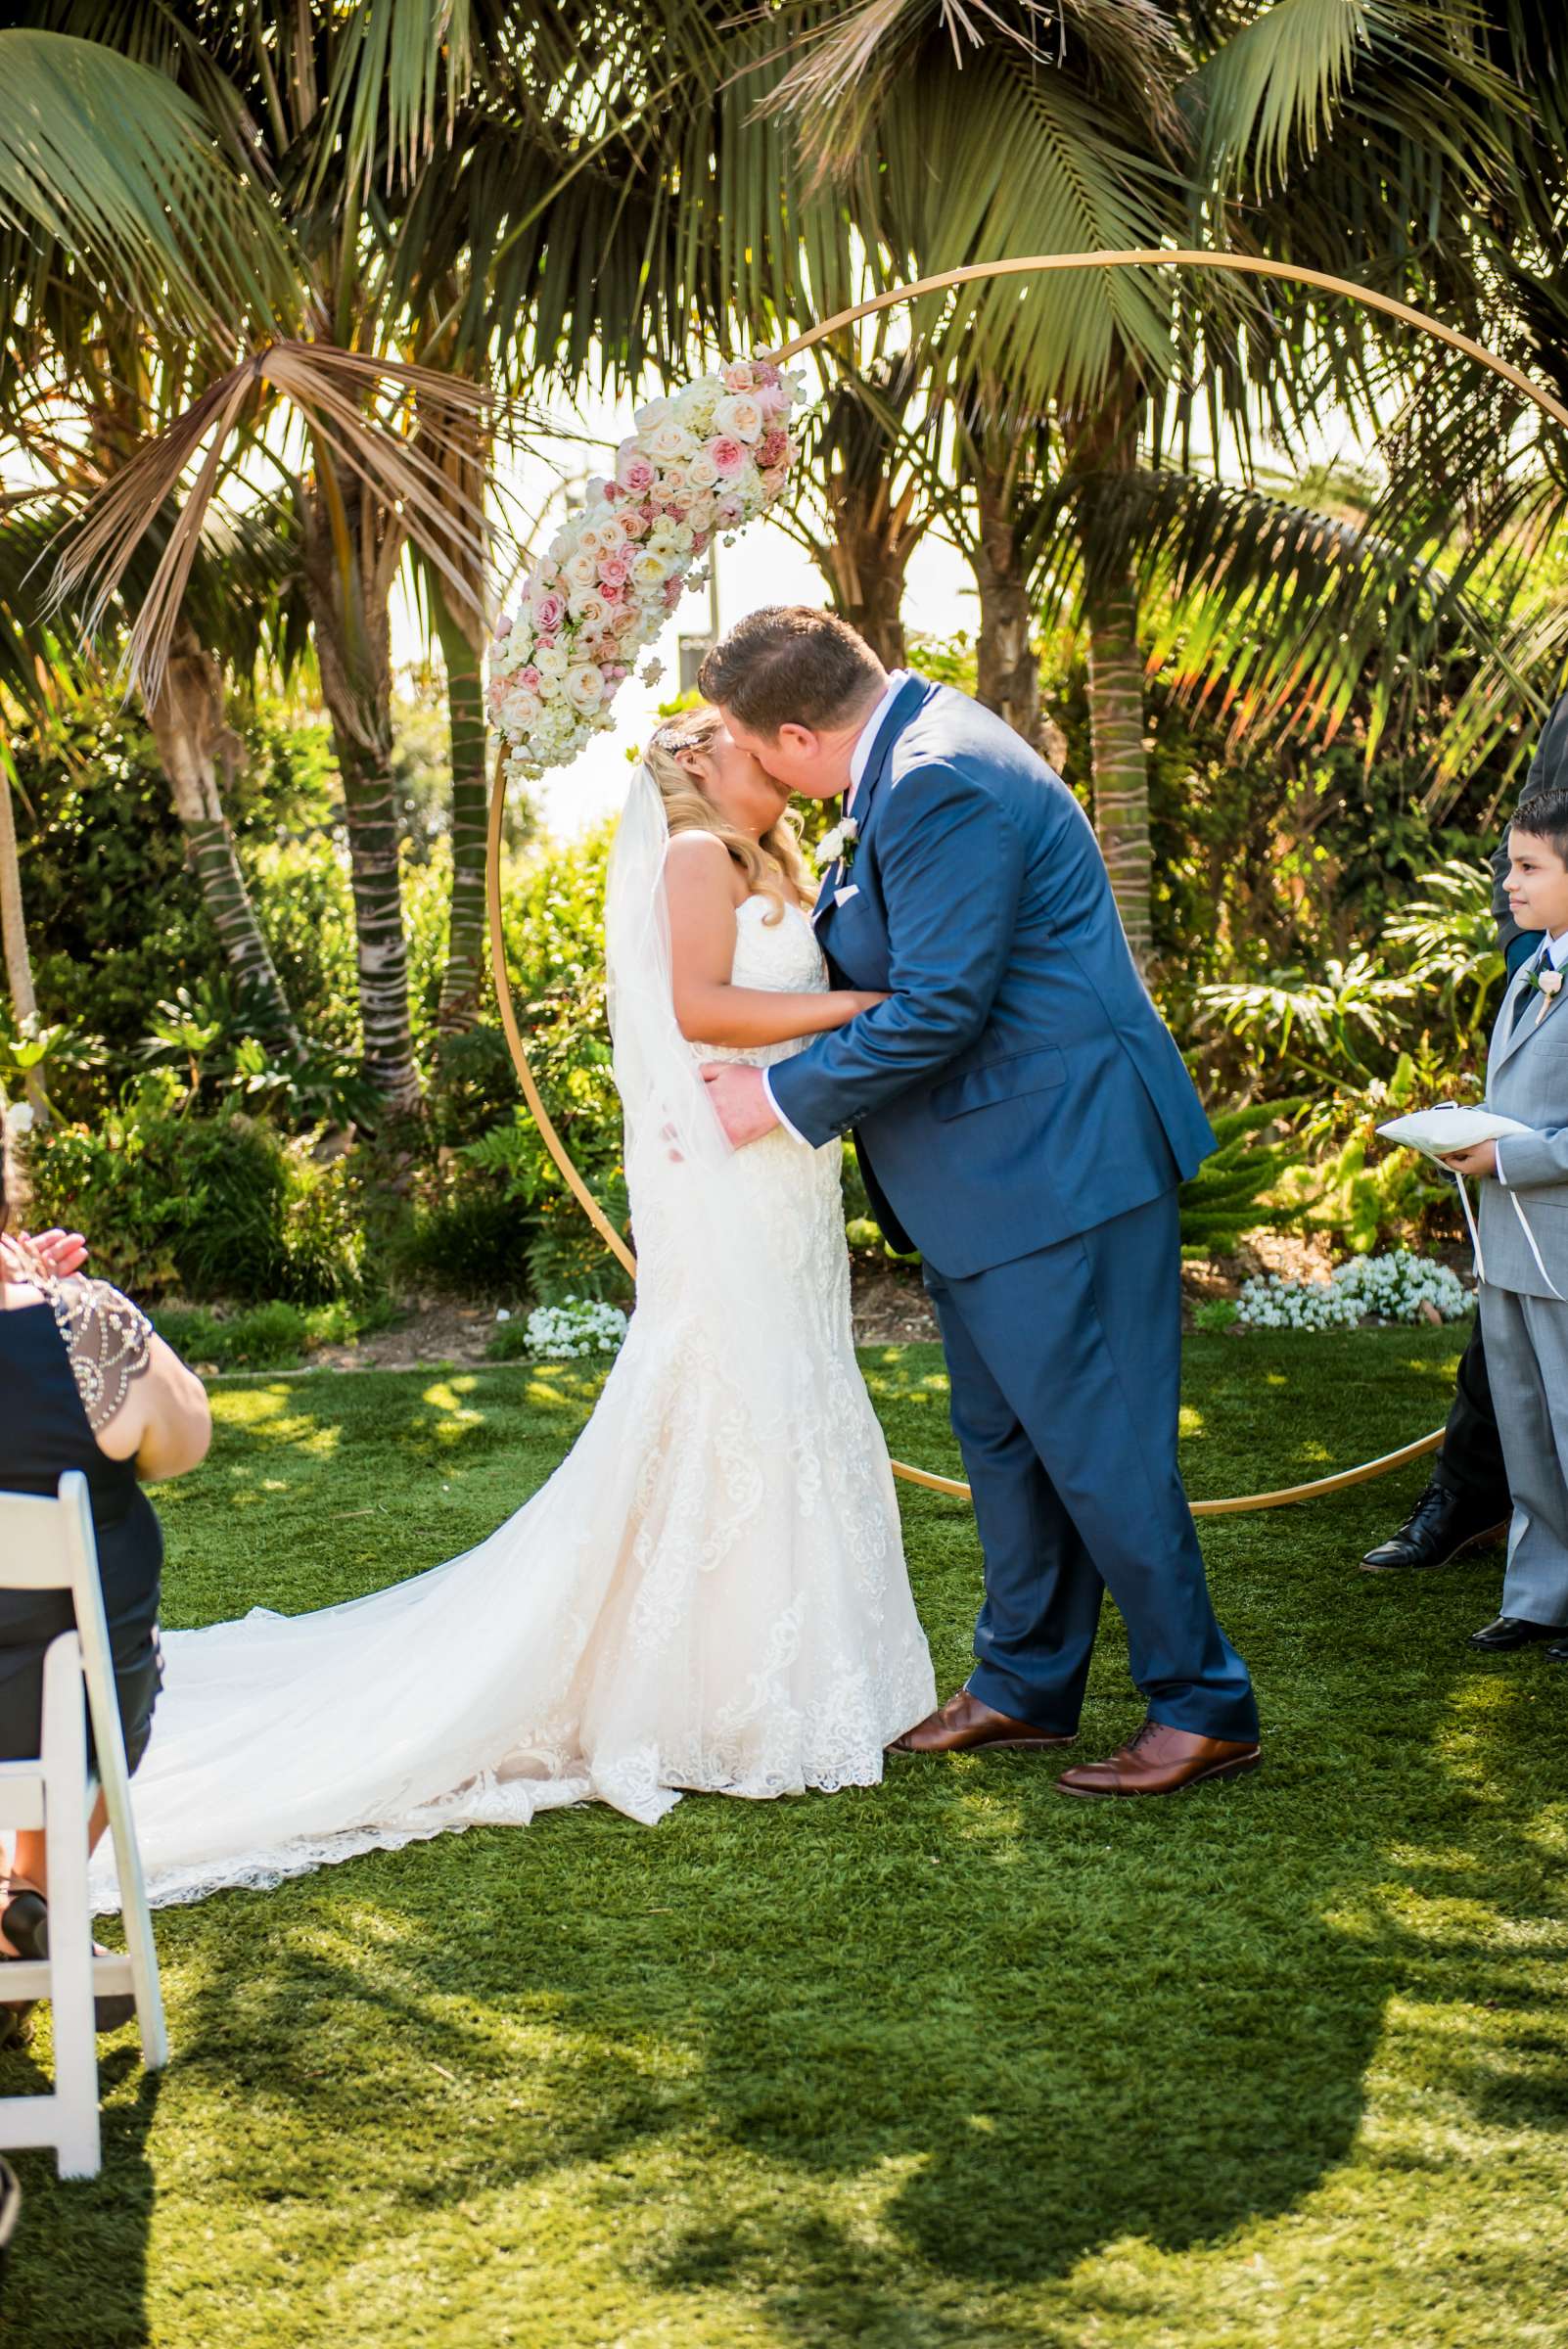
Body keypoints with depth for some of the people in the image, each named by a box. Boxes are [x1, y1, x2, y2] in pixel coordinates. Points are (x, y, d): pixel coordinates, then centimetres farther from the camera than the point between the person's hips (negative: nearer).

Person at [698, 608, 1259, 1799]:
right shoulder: (915, 752, 10)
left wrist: (786, 1099, -15)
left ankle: (1203, 1707, 7)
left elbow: (937, 1008, -24)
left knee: (1094, 1442, -4)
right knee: (1003, 1435, 18)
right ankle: (1026, 1683, 30)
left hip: (1059, 1161, -11)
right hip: (994, 1169, 11)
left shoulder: (941, 787, -23)